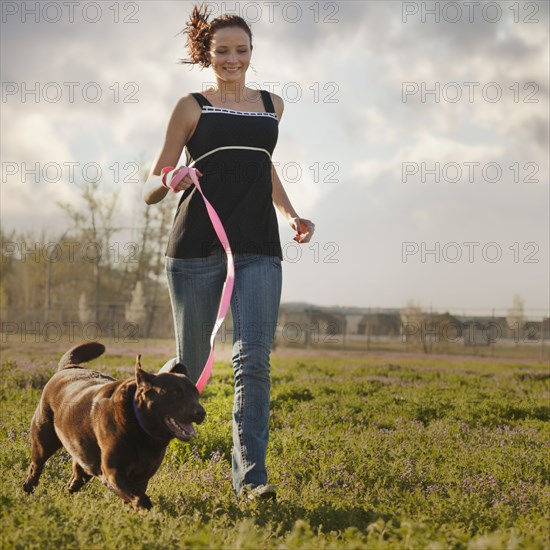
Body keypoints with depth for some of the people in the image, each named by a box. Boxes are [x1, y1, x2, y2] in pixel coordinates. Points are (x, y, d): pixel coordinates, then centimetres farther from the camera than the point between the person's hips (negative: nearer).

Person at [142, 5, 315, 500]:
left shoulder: (271, 105, 17)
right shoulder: (192, 107, 6)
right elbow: (150, 189, 5)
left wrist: (291, 213, 20)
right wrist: (169, 182, -18)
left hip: (258, 248, 3)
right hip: (198, 245, -2)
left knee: (254, 357, -12)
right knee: (190, 365, 2)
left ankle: (250, 473, -11)